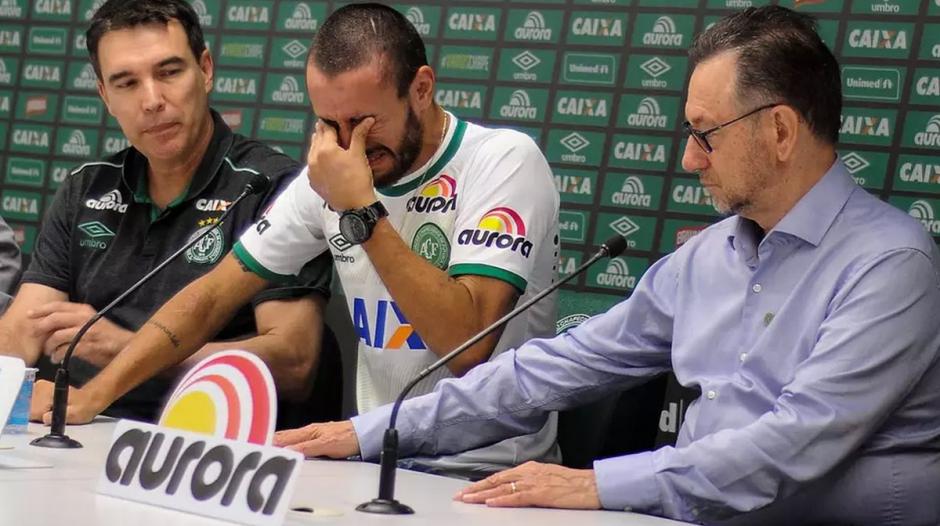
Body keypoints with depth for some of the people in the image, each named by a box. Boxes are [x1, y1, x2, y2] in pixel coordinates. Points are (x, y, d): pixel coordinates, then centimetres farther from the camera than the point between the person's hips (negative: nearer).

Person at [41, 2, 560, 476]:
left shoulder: (504, 161, -13)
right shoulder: (329, 177, 5)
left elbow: (466, 344, -24)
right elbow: (213, 295, 9)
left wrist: (361, 211, -23)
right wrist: (91, 395, -1)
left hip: (488, 474, -5)